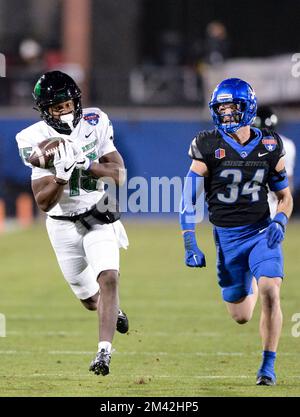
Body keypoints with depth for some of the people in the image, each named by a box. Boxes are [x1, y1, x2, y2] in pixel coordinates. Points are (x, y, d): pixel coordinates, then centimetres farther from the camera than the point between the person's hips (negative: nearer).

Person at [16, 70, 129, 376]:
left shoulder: (94, 123, -10)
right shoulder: (35, 141, -16)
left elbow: (119, 174, -12)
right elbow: (43, 203, -19)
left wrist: (85, 164, -28)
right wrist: (62, 175, -36)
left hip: (99, 217, 0)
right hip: (63, 224, 0)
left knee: (108, 279, -23)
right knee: (90, 299, 13)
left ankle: (105, 351, -22)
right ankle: (115, 313, 48)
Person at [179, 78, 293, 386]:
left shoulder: (269, 146, -1)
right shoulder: (208, 147, -7)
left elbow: (285, 196, 9)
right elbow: (189, 199, -4)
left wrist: (280, 221, -12)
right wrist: (190, 245, -10)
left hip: (262, 232, 0)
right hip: (227, 237, 0)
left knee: (270, 293, -23)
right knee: (241, 317, 8)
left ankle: (268, 366, -9)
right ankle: (250, 286, 47)